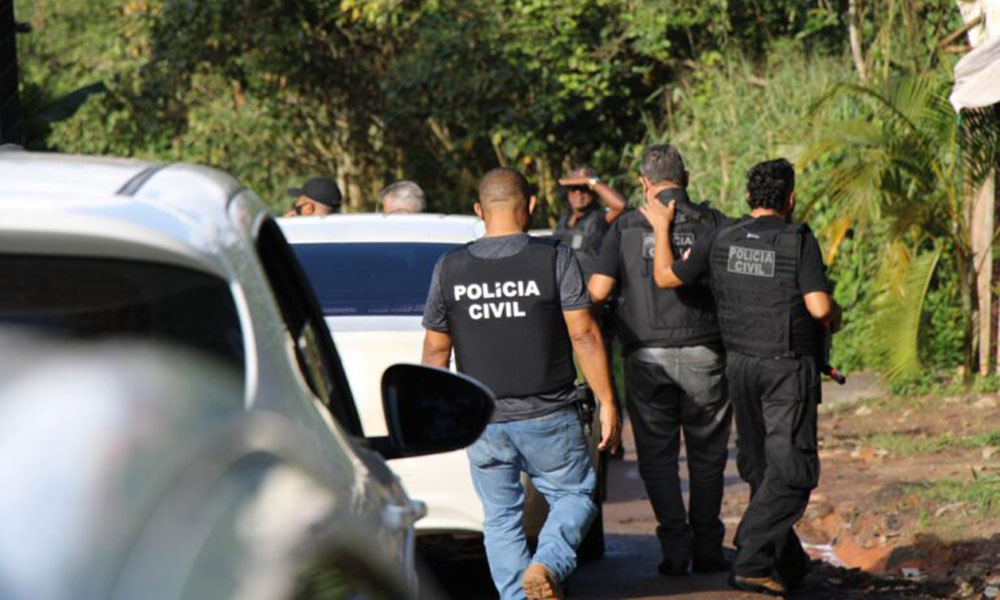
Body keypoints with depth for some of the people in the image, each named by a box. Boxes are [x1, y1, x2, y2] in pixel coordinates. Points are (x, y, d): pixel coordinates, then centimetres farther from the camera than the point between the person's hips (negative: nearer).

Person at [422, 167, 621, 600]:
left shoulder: (450, 269, 1)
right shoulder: (554, 259, -7)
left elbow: (435, 350, 7)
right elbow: (584, 336, -9)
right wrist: (606, 403, -3)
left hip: (482, 421, 2)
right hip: (547, 418, -2)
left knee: (500, 517, 13)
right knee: (574, 495, 12)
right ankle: (549, 563, -14)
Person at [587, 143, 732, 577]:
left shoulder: (626, 228, 1)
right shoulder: (711, 223, 0)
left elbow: (598, 292, -3)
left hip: (647, 357, 0)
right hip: (703, 351, 0)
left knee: (657, 454, 8)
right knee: (706, 453, 11)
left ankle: (675, 546, 0)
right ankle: (707, 547, 11)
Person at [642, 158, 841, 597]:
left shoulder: (721, 240, 1)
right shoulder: (799, 242, -12)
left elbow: (666, 277, 7)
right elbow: (818, 307, -18)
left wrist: (661, 227, 20)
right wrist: (835, 314, 5)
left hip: (740, 364, 6)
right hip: (788, 367, -6)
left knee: (760, 466, 15)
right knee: (792, 470, -7)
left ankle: (788, 565, 21)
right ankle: (751, 561, -20)